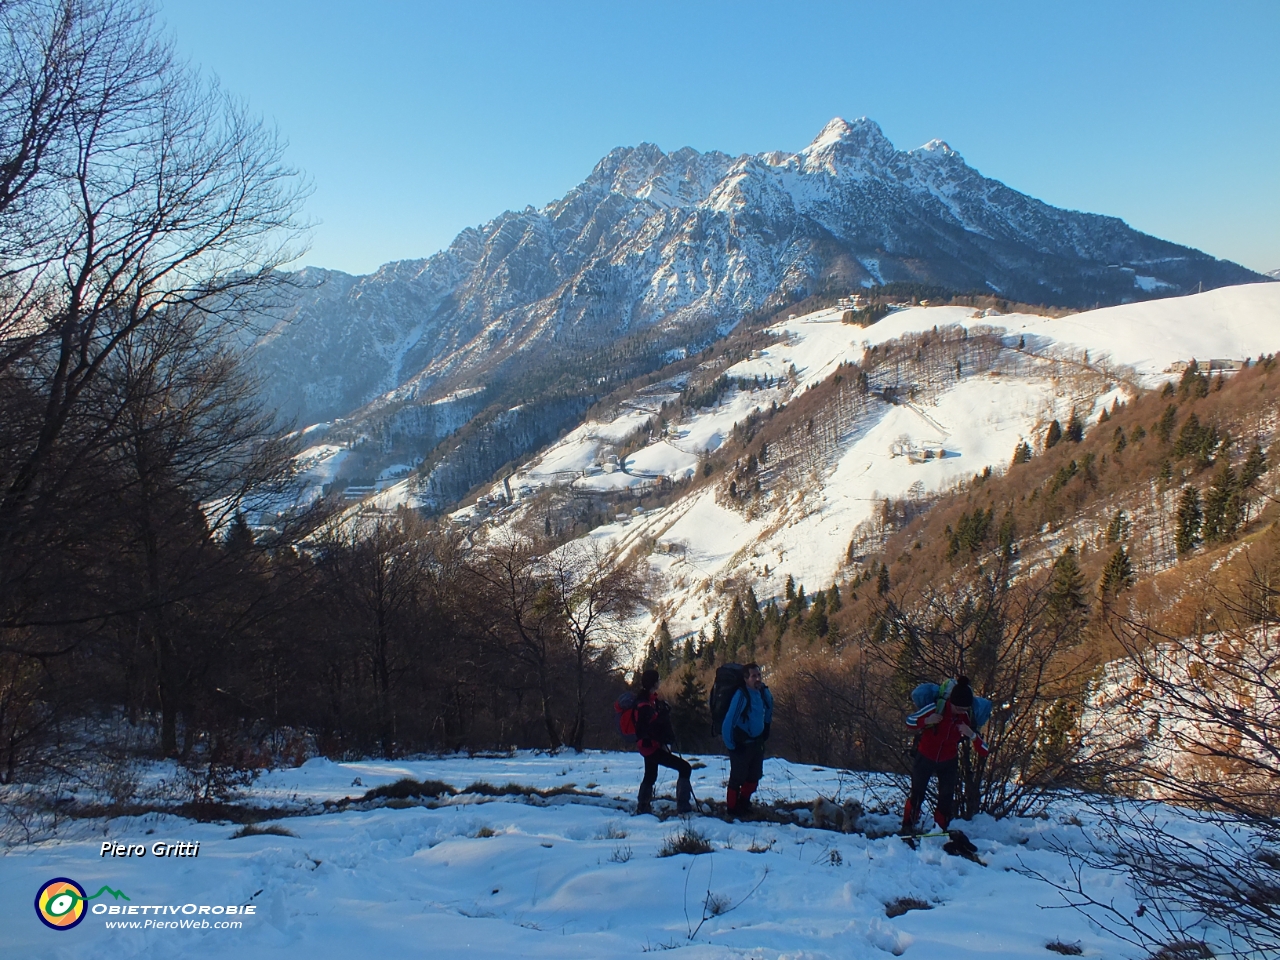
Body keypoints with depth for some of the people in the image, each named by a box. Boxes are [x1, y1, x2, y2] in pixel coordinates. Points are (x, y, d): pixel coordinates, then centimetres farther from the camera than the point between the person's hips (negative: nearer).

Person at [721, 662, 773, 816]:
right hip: (741, 744, -7)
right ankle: (732, 808, 16)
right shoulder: (741, 695, -24)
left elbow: (769, 705, 22)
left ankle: (744, 803, 36)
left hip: (757, 742, 7)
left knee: (754, 776, 16)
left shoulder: (763, 692, -3)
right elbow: (728, 722, -23)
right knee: (738, 777, -2)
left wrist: (765, 733, 21)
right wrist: (730, 745, -18)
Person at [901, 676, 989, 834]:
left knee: (946, 800, 5)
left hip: (949, 762, 2)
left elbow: (983, 751, -20)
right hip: (925, 758, -2)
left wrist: (971, 735, -39)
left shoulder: (968, 716, -19)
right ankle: (907, 827, 30)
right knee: (917, 795, 10)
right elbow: (909, 721, -14)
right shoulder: (936, 708, -27)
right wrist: (926, 721, -34)